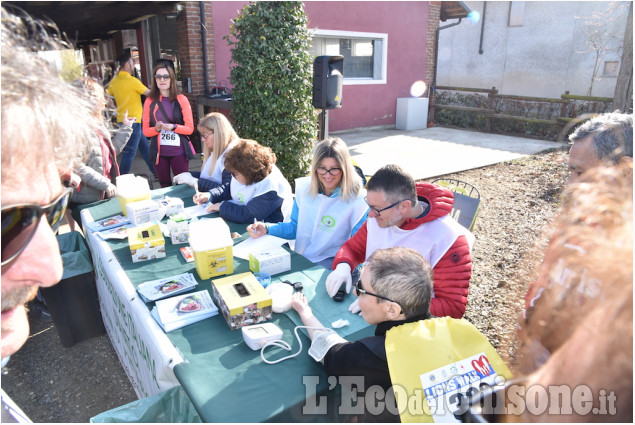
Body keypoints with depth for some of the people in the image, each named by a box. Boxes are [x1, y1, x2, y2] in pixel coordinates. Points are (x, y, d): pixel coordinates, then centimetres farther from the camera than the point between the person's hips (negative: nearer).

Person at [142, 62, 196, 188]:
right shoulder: (150, 101, 3)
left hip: (179, 152, -2)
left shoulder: (181, 99, -1)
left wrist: (173, 127, -19)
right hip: (159, 152, 2)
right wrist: (157, 128, -16)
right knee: (165, 187, 11)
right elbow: (145, 131, 4)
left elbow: (190, 128, -3)